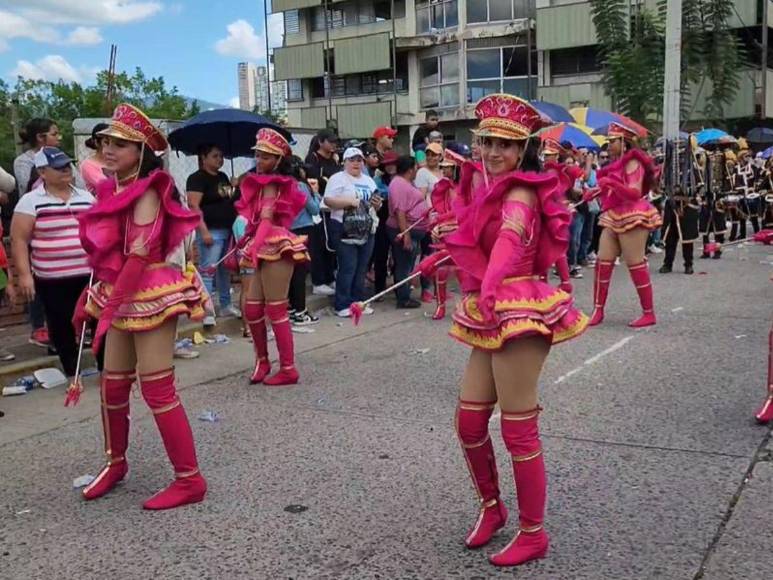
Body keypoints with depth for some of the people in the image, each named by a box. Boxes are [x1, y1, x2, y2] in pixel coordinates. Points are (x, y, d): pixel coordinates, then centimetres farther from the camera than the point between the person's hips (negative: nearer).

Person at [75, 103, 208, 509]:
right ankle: (115, 462, 36)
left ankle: (189, 479, 4)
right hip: (120, 296, 8)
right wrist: (96, 295, 9)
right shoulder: (113, 189, 12)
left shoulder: (147, 191, -14)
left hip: (150, 295, -8)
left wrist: (109, 304, -18)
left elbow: (139, 253, -20)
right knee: (112, 385, 15)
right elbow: (105, 251, 15)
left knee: (157, 390, -6)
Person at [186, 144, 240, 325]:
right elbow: (194, 207, -17)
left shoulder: (223, 177, 16)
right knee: (208, 270, -7)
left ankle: (226, 305, 25)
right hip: (212, 231, -8)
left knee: (226, 269, 15)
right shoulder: (197, 178, -9)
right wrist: (204, 231, -24)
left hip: (229, 230, 9)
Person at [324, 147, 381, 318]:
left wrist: (377, 204, 0)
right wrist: (350, 201, -21)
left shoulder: (368, 180, 18)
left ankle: (358, 301, 19)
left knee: (362, 268, 10)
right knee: (348, 268, -7)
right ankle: (342, 305, 0)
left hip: (366, 231, 7)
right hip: (345, 230, -7)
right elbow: (328, 200, -13)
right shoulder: (338, 178, -3)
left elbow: (375, 205, 23)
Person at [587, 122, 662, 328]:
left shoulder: (633, 162, -8)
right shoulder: (615, 164, 19)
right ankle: (598, 310, 6)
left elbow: (635, 193, -20)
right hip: (613, 218, 9)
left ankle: (649, 313, 2)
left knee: (636, 265, -5)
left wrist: (612, 183, -31)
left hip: (632, 218, -9)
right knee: (602, 263, 2)